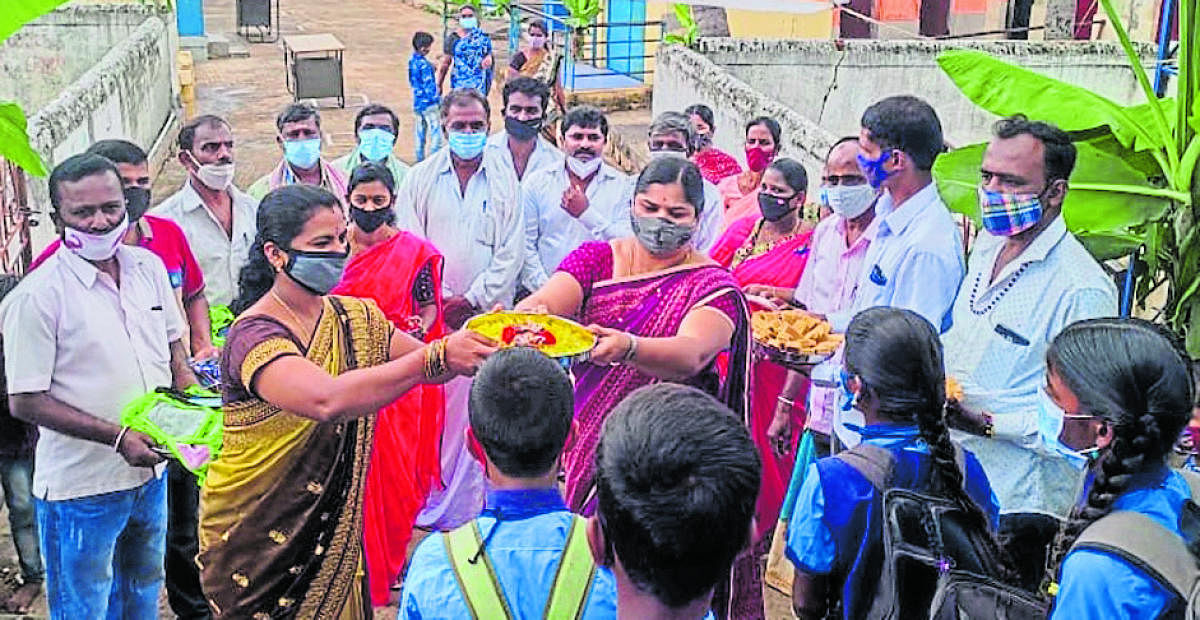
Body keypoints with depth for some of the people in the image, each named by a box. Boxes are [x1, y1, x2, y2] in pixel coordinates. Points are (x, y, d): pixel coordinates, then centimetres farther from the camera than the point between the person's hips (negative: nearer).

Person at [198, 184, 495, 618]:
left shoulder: (356, 318, 3)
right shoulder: (254, 335, -21)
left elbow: (428, 367, 5)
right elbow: (327, 399, -39)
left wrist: (482, 344, -17)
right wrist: (437, 355, -41)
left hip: (334, 530, 6)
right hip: (257, 541, -6)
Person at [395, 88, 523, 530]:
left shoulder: (505, 180, 7)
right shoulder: (420, 178, 9)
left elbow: (511, 253, 2)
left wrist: (472, 300, -6)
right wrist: (438, 298, -7)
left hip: (486, 315, 0)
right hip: (431, 313, 1)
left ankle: (468, 506, 6)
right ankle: (425, 503, 8)